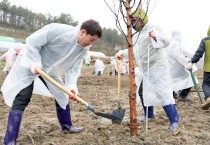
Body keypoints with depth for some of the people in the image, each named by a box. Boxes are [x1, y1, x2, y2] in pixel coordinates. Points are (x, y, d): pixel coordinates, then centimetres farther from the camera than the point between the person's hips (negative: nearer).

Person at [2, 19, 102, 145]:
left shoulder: (84, 49, -10)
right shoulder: (57, 30, -31)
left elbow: (74, 68, -8)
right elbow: (32, 41, -24)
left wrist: (72, 86, -24)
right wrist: (35, 63, -29)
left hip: (51, 70, 7)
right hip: (30, 64, -7)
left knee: (62, 95, 10)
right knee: (22, 98, -15)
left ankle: (67, 126, 29)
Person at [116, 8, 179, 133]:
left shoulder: (153, 28, -12)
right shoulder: (137, 35, 17)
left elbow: (166, 42, -24)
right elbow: (134, 50, 28)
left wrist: (156, 37, -42)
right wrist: (122, 53, 19)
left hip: (158, 68, -10)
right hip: (147, 70, 10)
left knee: (163, 93, -14)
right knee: (146, 92, 18)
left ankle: (174, 121, -11)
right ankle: (148, 115, 34)